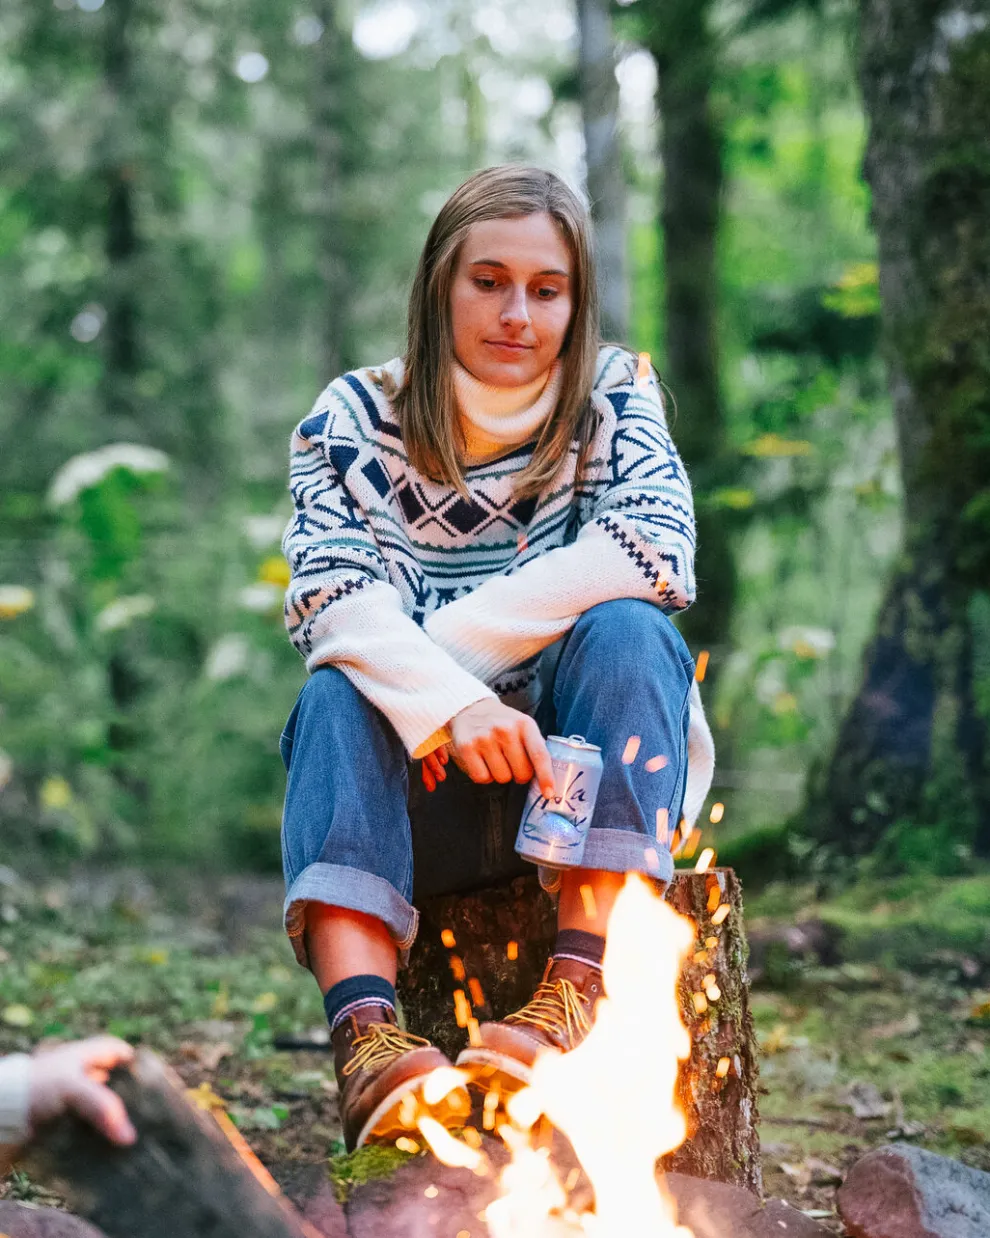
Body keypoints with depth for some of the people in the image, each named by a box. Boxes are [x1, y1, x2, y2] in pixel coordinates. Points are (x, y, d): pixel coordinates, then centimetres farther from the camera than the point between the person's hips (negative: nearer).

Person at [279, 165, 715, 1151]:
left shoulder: (615, 397, 5)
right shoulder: (353, 417, 5)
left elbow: (654, 552, -16)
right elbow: (328, 591, -13)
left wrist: (438, 644, -19)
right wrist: (445, 701, -33)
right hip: (417, 797, 1)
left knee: (625, 631, -27)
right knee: (340, 690, -27)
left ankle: (578, 992, -40)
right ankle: (363, 1029, -47)